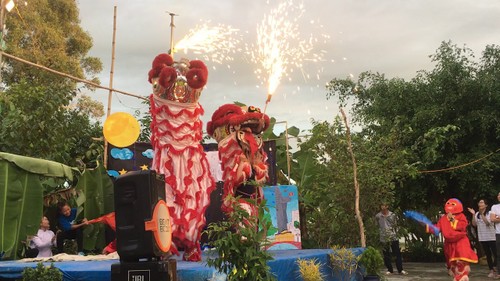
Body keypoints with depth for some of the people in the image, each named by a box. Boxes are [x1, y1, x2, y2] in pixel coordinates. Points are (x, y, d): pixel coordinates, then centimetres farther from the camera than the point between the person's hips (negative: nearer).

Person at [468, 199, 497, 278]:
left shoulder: (489, 213, -8)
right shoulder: (477, 214, 7)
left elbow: (487, 222, -20)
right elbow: (474, 224, 0)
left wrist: (482, 214, -27)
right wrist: (473, 215, -10)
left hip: (491, 237, -5)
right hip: (482, 238, 5)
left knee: (495, 253, -3)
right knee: (487, 254, 9)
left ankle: (496, 269, 7)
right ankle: (491, 270, 14)